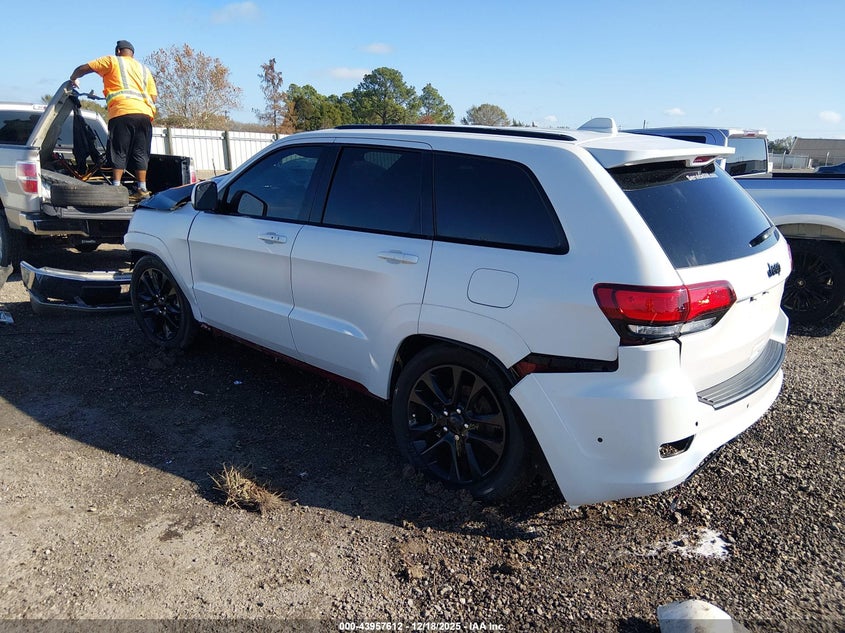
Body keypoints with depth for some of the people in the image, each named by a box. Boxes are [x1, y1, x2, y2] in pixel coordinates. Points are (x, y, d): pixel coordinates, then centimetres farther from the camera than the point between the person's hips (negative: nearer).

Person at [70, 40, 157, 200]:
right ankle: (142, 189, 1)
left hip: (122, 112, -3)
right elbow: (154, 97, 18)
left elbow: (82, 69, 15)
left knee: (119, 152, -1)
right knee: (141, 153, 5)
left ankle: (116, 187, -6)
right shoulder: (144, 69, 27)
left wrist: (73, 79, 33)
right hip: (145, 114, 3)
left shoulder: (112, 60, 16)